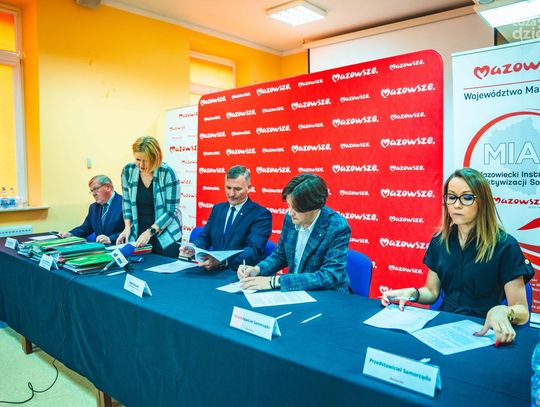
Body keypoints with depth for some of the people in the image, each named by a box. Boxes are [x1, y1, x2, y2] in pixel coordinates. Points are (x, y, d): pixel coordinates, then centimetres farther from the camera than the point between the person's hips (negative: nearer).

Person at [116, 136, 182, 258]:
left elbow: (172, 210, -15)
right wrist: (127, 227, -5)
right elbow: (127, 201, 7)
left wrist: (150, 231, -21)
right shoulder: (128, 171, -4)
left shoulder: (167, 173, -16)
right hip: (138, 236, 4)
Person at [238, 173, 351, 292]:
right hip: (296, 291, 5)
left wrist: (275, 281, -27)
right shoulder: (290, 218, -4)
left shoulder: (338, 228, -20)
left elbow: (330, 277, -25)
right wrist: (257, 269, -9)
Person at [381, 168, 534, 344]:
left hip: (481, 331, -4)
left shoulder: (504, 245, -9)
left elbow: (522, 310, -9)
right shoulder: (439, 241, 5)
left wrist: (502, 312, -32)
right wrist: (413, 293, -8)